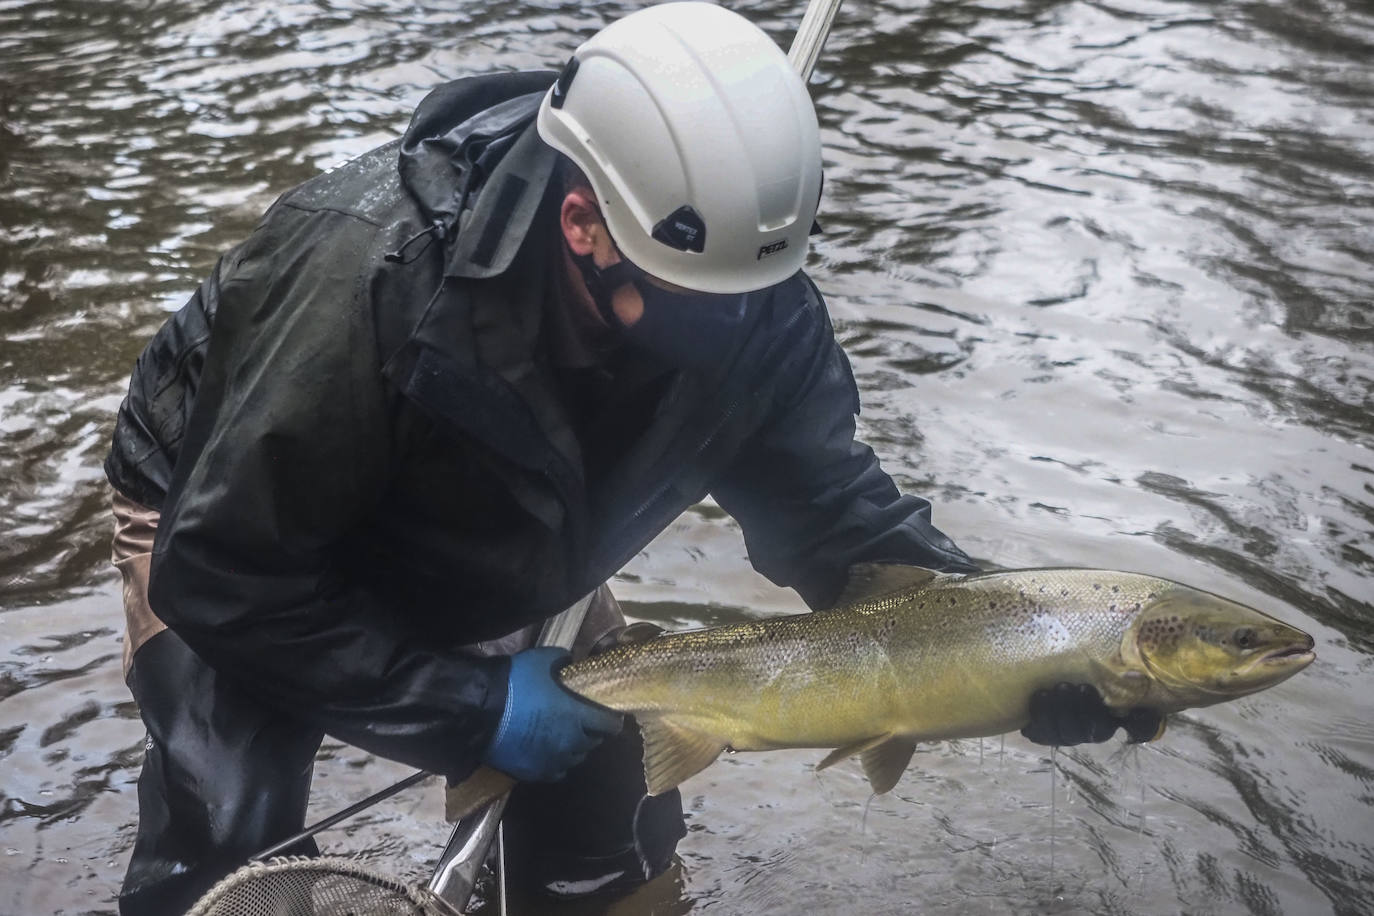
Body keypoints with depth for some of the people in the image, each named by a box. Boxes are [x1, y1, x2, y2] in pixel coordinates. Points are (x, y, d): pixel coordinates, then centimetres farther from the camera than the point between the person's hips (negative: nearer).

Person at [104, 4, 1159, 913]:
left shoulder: (747, 304, -25)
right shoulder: (368, 270, -40)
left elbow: (841, 519, -17)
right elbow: (221, 574, -33)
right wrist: (470, 704, -34)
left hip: (481, 564, 5)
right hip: (229, 518, -4)